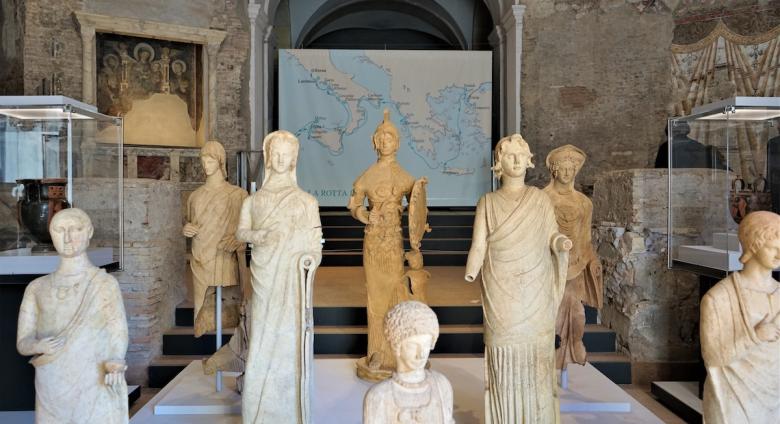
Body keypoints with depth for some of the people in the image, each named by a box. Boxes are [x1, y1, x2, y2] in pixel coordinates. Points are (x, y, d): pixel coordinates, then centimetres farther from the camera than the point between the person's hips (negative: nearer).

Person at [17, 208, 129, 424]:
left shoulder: (105, 284, -6)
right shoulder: (37, 288, 6)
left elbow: (118, 338, -11)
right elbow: (23, 342, 7)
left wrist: (115, 363, -31)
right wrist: (39, 346, -15)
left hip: (95, 392, -3)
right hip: (51, 394, 3)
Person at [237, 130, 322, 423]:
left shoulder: (305, 200, 4)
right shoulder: (254, 199, 10)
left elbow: (315, 240, 3)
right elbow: (241, 232, 6)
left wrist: (312, 258, -16)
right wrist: (262, 235, -13)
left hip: (293, 277, -1)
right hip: (265, 275, 1)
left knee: (291, 337, -2)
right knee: (263, 336, 1)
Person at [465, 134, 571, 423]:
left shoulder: (540, 199, 5)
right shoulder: (487, 203, 2)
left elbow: (552, 235, 6)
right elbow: (478, 246, -2)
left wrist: (562, 243, -16)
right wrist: (471, 272, -18)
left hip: (536, 291, 1)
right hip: (501, 293, -1)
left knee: (536, 355, 4)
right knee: (504, 355, 2)